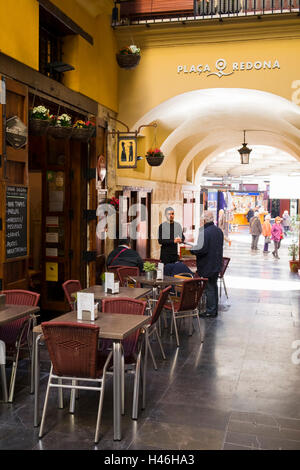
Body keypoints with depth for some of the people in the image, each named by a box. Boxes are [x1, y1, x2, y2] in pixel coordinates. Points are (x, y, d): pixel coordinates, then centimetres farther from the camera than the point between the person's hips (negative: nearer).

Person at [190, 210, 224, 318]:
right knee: (214, 286, 18)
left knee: (209, 288, 0)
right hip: (217, 264, 9)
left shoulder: (204, 232, -22)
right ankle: (214, 309, 28)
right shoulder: (219, 230, 6)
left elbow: (202, 249, -25)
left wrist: (192, 250, -11)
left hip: (208, 266, -9)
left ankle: (210, 311, 7)